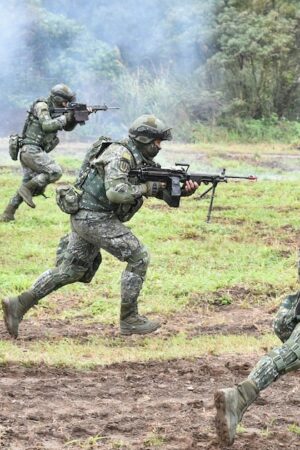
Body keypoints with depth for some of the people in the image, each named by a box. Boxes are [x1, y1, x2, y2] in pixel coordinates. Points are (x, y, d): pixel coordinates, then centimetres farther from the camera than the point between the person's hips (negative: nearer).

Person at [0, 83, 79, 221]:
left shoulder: (54, 110, 20)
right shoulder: (41, 106, -6)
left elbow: (68, 127, 21)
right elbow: (46, 125, -20)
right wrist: (65, 117, -12)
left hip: (27, 152, 10)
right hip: (31, 149, -10)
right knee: (55, 172, -18)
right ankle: (27, 188, -12)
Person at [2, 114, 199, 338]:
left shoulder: (140, 161, 14)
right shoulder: (120, 154, -16)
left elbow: (162, 187, 13)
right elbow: (115, 192, -29)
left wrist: (183, 190, -6)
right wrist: (145, 189, -18)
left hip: (86, 218, 10)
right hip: (94, 218, -10)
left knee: (70, 270, 14)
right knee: (138, 256, -7)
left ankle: (18, 304, 14)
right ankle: (129, 319, -1)